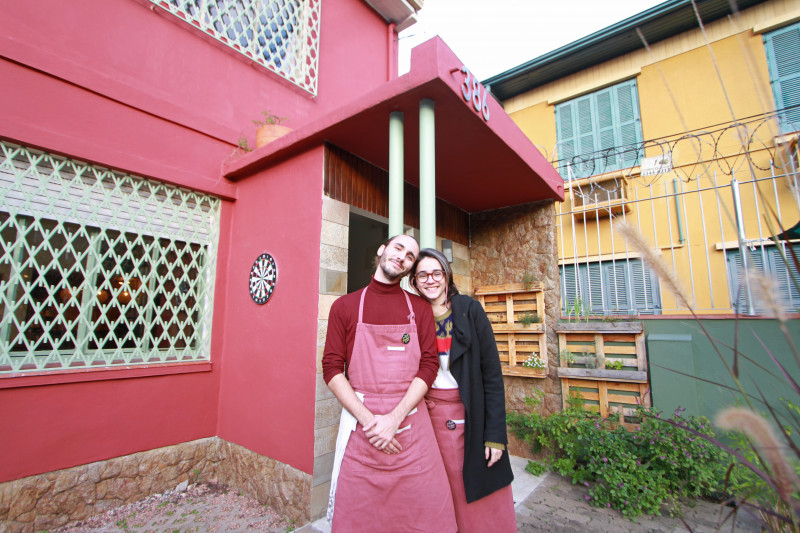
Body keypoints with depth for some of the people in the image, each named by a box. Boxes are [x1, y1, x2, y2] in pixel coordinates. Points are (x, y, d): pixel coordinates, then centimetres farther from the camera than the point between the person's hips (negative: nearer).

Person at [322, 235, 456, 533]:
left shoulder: (420, 309, 6)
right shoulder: (345, 306, 4)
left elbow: (429, 365, -1)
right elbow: (331, 368, -1)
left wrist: (394, 419, -12)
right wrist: (368, 418, -12)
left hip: (410, 425, 1)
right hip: (360, 423, 0)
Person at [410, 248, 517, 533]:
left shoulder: (469, 310, -8)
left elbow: (492, 373, -8)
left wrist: (495, 434, -11)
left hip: (472, 418, -2)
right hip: (431, 418, 2)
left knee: (484, 508, 9)